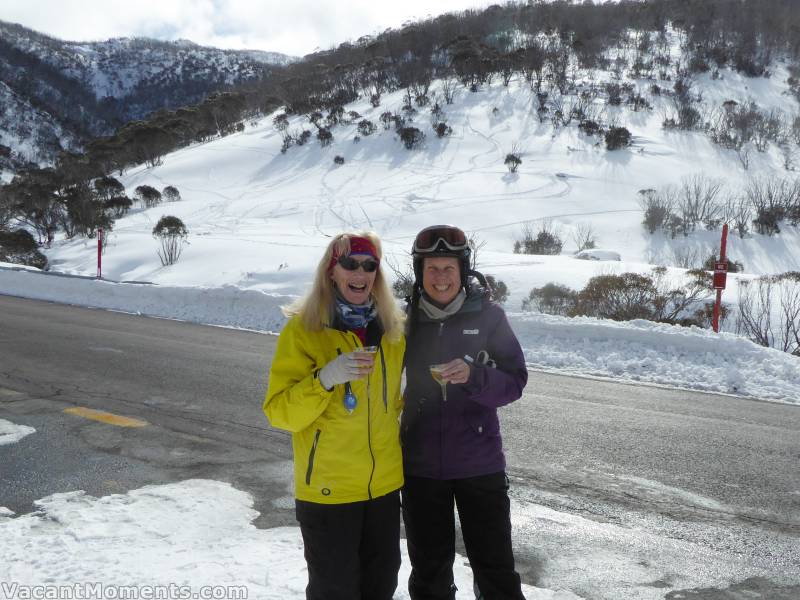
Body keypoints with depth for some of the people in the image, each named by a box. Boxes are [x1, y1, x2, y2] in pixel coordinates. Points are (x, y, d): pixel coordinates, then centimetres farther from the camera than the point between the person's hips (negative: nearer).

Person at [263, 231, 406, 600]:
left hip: (384, 484, 5)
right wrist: (325, 378, -31)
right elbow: (279, 412, -16)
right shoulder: (303, 329, -12)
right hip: (328, 488, -5)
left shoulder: (392, 328, 4)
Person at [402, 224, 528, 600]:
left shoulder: (488, 316, -7)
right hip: (421, 465, 2)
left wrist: (473, 376, -26)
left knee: (495, 569, 7)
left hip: (480, 465, -2)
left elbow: (515, 382, -9)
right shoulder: (407, 320, -2)